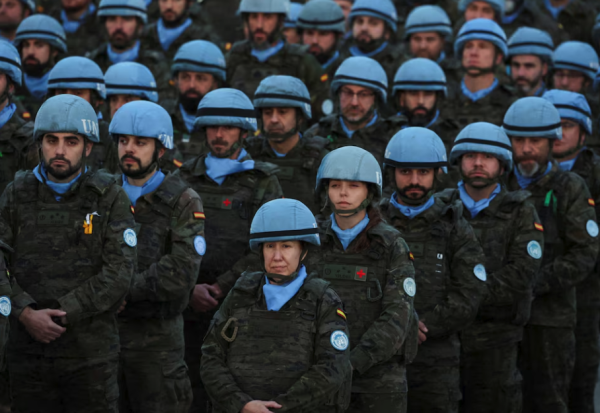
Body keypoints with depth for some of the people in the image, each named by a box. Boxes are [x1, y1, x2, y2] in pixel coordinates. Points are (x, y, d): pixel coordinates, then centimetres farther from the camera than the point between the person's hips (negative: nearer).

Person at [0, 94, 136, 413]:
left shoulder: (109, 198, 1)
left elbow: (118, 274, -8)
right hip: (27, 348, 2)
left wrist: (60, 312, -14)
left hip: (91, 352, -2)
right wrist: (26, 313, -16)